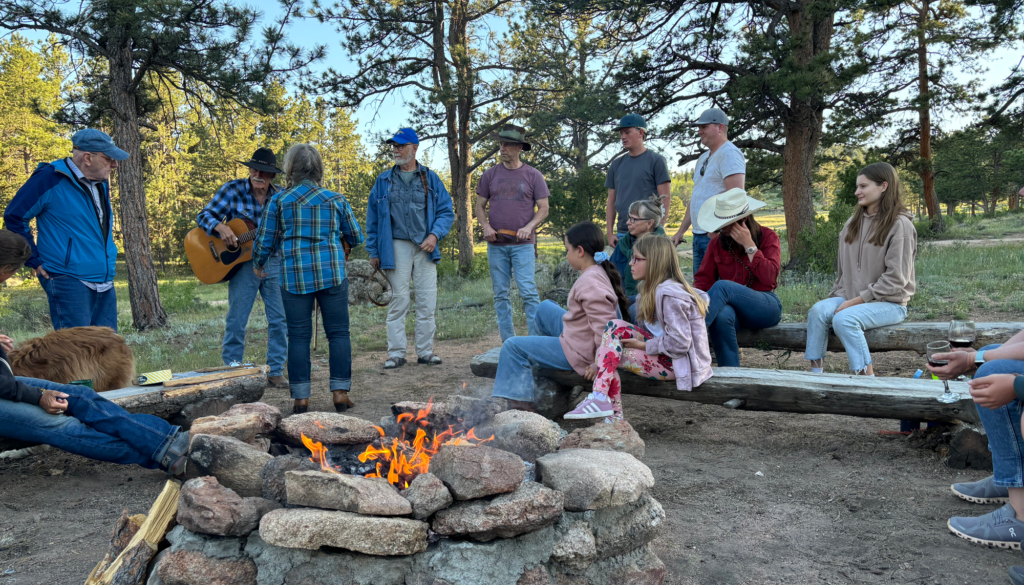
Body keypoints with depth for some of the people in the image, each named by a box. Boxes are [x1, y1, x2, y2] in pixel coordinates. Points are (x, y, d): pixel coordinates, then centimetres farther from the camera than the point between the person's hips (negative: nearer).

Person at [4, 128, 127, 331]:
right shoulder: (50, 178, -11)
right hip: (68, 282, -7)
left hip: (105, 283, 7)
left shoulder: (101, 182, 12)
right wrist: (35, 261, -6)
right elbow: (14, 216, -7)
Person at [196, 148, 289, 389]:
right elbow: (204, 216, -4)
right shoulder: (233, 190, -2)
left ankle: (276, 371, 13)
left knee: (280, 319, 2)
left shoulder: (280, 196, 4)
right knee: (236, 321, 0)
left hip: (274, 262, 2)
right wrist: (221, 227, -23)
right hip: (242, 261, -2)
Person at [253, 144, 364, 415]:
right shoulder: (336, 200, 5)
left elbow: (265, 242, 7)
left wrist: (258, 265, 27)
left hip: (295, 276, 0)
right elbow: (356, 237, 14)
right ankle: (340, 391, 6)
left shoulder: (279, 201, 2)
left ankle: (301, 397, 9)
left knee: (298, 336, 6)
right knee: (338, 333, 7)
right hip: (332, 273, 0)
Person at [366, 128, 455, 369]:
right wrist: (373, 251, 5)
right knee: (398, 301, 1)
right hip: (397, 247, 0)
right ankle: (396, 353, 9)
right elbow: (373, 218, 10)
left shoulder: (430, 178, 8)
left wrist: (435, 235, -10)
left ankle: (425, 351, 13)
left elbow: (446, 211, 7)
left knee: (427, 302, 2)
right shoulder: (384, 180, 9)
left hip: (425, 248, 1)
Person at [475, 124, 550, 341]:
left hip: (522, 244, -3)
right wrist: (486, 226, -7)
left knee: (528, 291, -10)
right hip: (496, 244, 3)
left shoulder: (533, 175, 3)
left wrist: (529, 227, -14)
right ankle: (508, 342, 12)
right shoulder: (490, 175, 9)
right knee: (500, 294, 5)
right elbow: (479, 206, 12)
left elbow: (543, 209, 3)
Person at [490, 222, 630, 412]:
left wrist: (598, 364, -23)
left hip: (579, 352, -10)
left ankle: (517, 399, 6)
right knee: (545, 308, 26)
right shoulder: (599, 273, 3)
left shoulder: (589, 283, -28)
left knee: (512, 347, -2)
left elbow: (604, 329, -32)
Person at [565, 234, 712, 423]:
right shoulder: (653, 288, 11)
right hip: (664, 352, 9)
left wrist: (644, 345, -14)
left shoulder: (669, 295, -21)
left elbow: (679, 343, -24)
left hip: (679, 363, -9)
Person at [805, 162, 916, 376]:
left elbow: (895, 278, -13)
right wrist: (839, 296, 3)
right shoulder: (853, 223, 14)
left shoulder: (900, 224, -8)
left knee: (843, 319, -32)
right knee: (818, 310, -22)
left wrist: (857, 300, -16)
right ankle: (815, 372, -24)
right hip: (851, 298, 6)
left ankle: (867, 376, -23)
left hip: (889, 303, -6)